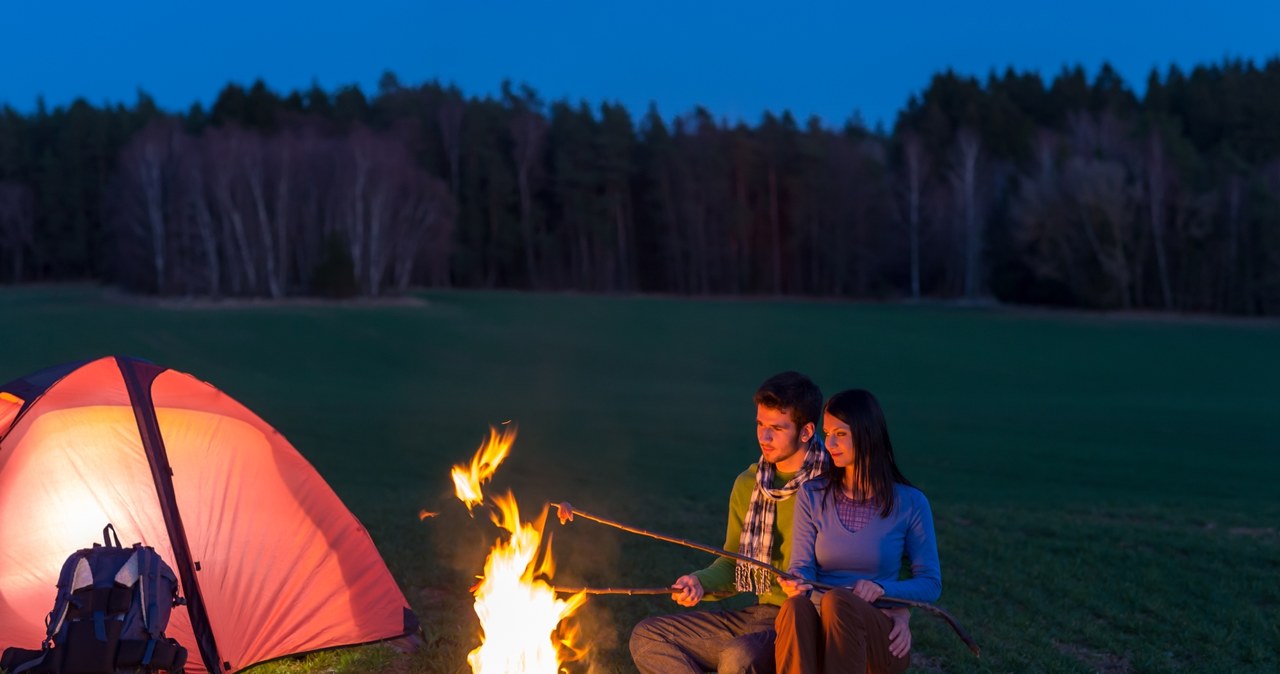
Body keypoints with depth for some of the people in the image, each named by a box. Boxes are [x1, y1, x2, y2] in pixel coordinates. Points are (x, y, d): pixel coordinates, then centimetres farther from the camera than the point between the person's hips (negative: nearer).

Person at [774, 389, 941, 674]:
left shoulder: (910, 503, 3)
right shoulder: (812, 496, 10)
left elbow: (930, 584, 5)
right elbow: (802, 567, 4)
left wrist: (881, 588, -15)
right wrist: (797, 584, -22)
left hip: (881, 639, -2)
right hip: (820, 633, 2)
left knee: (837, 601, -37)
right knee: (795, 607, -36)